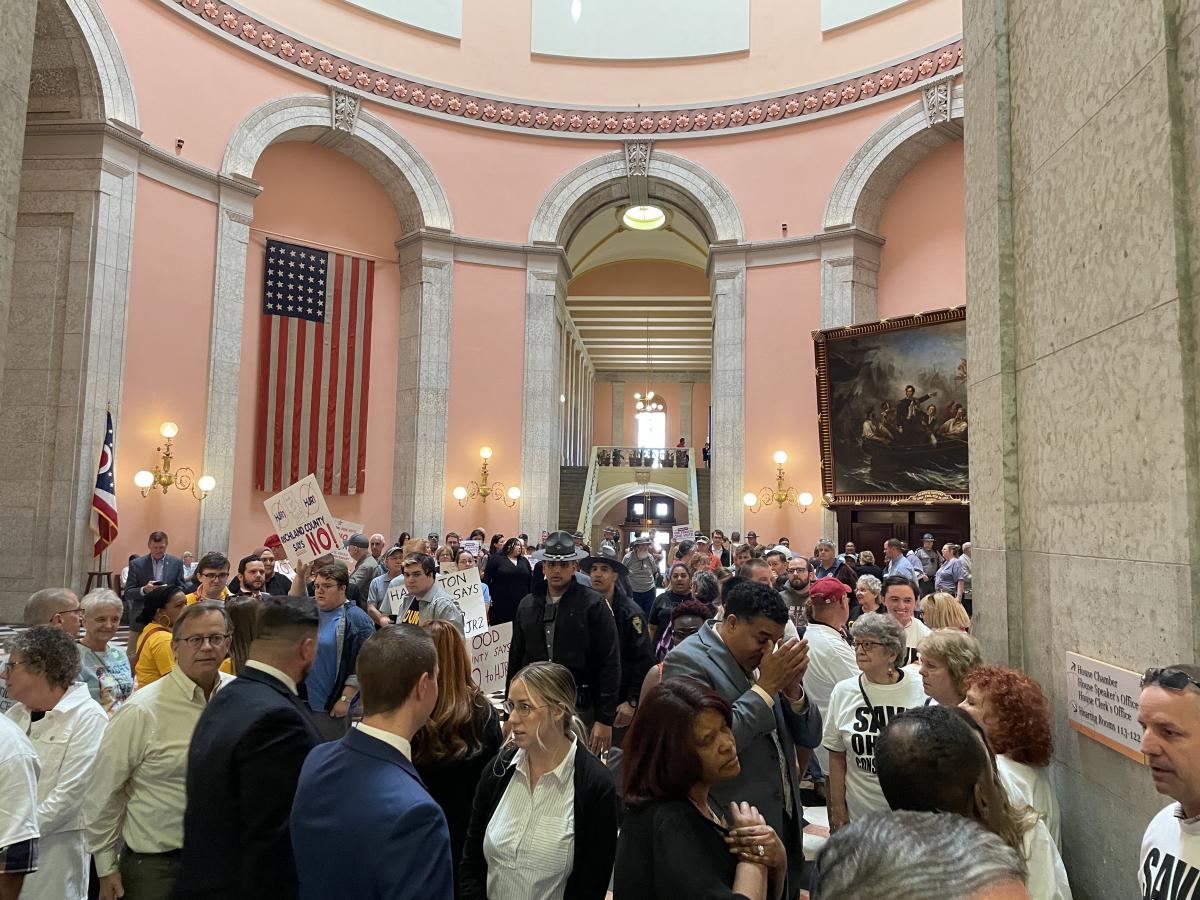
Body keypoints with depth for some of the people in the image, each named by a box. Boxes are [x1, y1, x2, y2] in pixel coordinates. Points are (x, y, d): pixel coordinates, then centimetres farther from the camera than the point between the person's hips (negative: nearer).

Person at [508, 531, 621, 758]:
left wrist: (605, 720, -11)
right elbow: (516, 659, 14)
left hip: (580, 710, -4)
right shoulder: (527, 605, 8)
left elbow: (610, 664, -8)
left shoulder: (593, 605, -6)